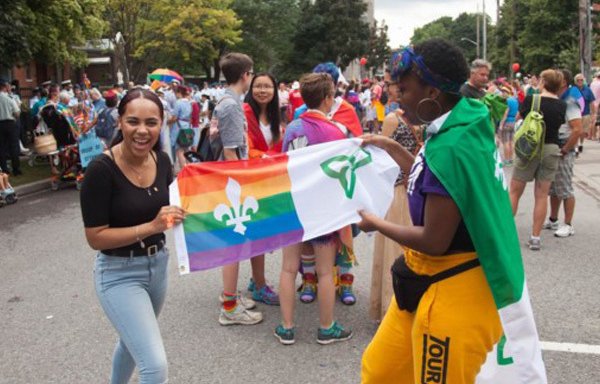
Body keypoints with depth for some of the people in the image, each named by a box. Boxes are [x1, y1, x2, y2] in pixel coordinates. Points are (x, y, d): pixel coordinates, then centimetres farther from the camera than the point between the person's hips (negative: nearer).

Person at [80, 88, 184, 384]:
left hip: (158, 265, 7)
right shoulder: (102, 169, -22)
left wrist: (178, 214, -8)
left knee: (133, 342, 29)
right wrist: (152, 226, -28)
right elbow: (95, 238, -20)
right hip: (119, 274, -6)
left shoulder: (161, 160, -4)